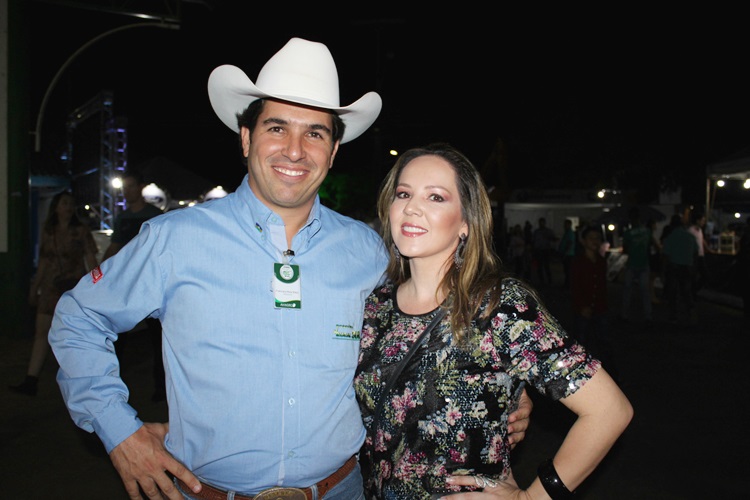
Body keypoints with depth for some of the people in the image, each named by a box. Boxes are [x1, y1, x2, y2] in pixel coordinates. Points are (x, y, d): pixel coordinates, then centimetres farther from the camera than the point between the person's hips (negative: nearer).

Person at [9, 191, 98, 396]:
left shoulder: (81, 231, -2)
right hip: (51, 289, 4)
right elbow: (43, 262, 14)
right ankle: (31, 381, 1)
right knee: (41, 332, 0)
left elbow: (91, 261, -6)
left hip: (74, 288, -4)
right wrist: (34, 288, 15)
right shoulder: (48, 232, 9)